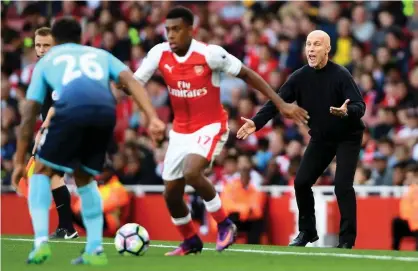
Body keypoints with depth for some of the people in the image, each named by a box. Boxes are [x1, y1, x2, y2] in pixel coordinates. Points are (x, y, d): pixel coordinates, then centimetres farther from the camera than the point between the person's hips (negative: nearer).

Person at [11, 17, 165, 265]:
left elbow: (29, 115, 29)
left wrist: (20, 161, 32)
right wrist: (153, 119, 6)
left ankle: (41, 242, 1)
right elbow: (131, 81, 18)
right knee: (84, 177, 26)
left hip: (72, 110, -2)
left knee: (42, 173, 19)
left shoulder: (46, 61, 33)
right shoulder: (100, 54, 37)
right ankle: (95, 250, 18)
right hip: (106, 111, 2)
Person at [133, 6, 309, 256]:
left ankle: (225, 225, -9)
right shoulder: (159, 54, -9)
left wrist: (282, 104, -12)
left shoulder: (210, 54, -20)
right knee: (171, 195, 7)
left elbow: (247, 75, -10)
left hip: (210, 127, -5)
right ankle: (191, 241, 33)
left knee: (191, 173, -31)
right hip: (180, 131, 5)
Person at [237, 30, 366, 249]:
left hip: (348, 137, -5)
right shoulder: (300, 77, -8)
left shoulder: (340, 75, -21)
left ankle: (347, 239, -8)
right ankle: (307, 232, 17)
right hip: (320, 138, 5)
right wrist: (256, 122, -23)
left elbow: (360, 106, -27)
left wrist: (347, 111, -50)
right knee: (301, 181, 0)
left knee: (342, 185, -17)